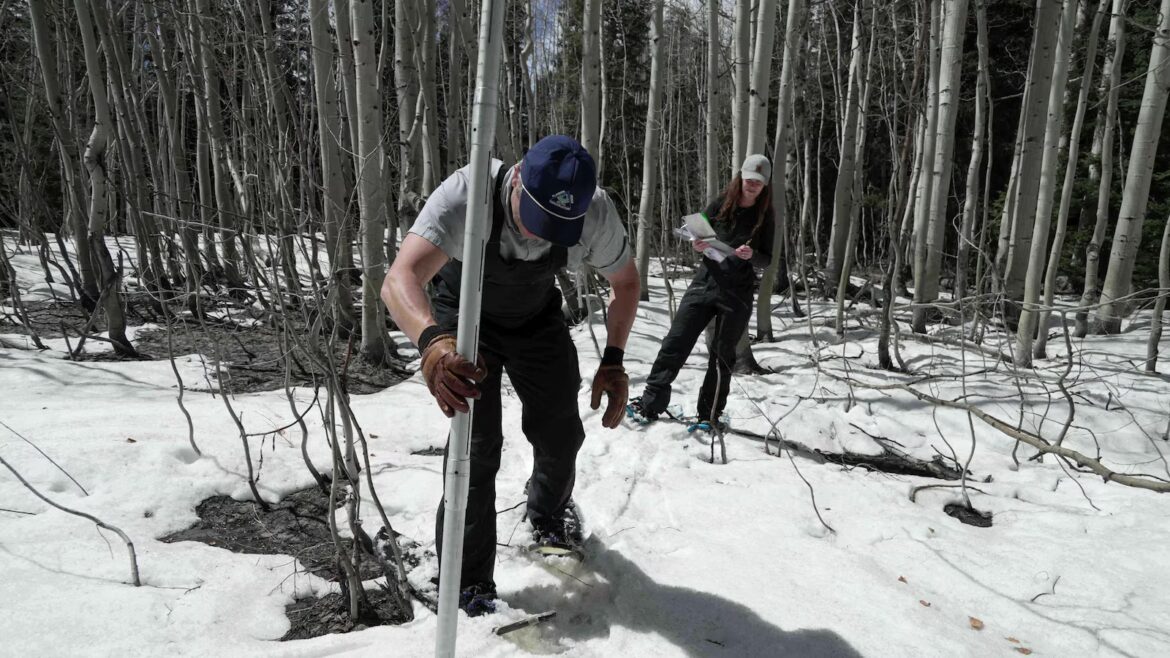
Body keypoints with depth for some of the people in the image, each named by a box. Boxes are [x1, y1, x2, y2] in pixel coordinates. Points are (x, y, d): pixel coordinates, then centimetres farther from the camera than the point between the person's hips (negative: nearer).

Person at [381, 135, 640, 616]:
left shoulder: (596, 212, -29)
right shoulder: (466, 195, -40)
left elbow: (626, 282, -9)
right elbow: (399, 279, -51)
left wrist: (613, 361, -19)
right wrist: (432, 342, -72)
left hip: (537, 318, 3)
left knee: (561, 432, 6)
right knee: (477, 444, -14)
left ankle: (549, 518, 42)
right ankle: (468, 587, 5)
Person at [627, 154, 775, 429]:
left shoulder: (765, 217, -1)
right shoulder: (721, 204, 1)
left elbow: (767, 259, 2)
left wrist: (751, 255, -20)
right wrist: (697, 244, -12)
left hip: (737, 295, -1)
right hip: (704, 283, 1)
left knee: (722, 355, 7)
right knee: (675, 343, -3)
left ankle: (709, 415, 18)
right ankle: (650, 404, 3)